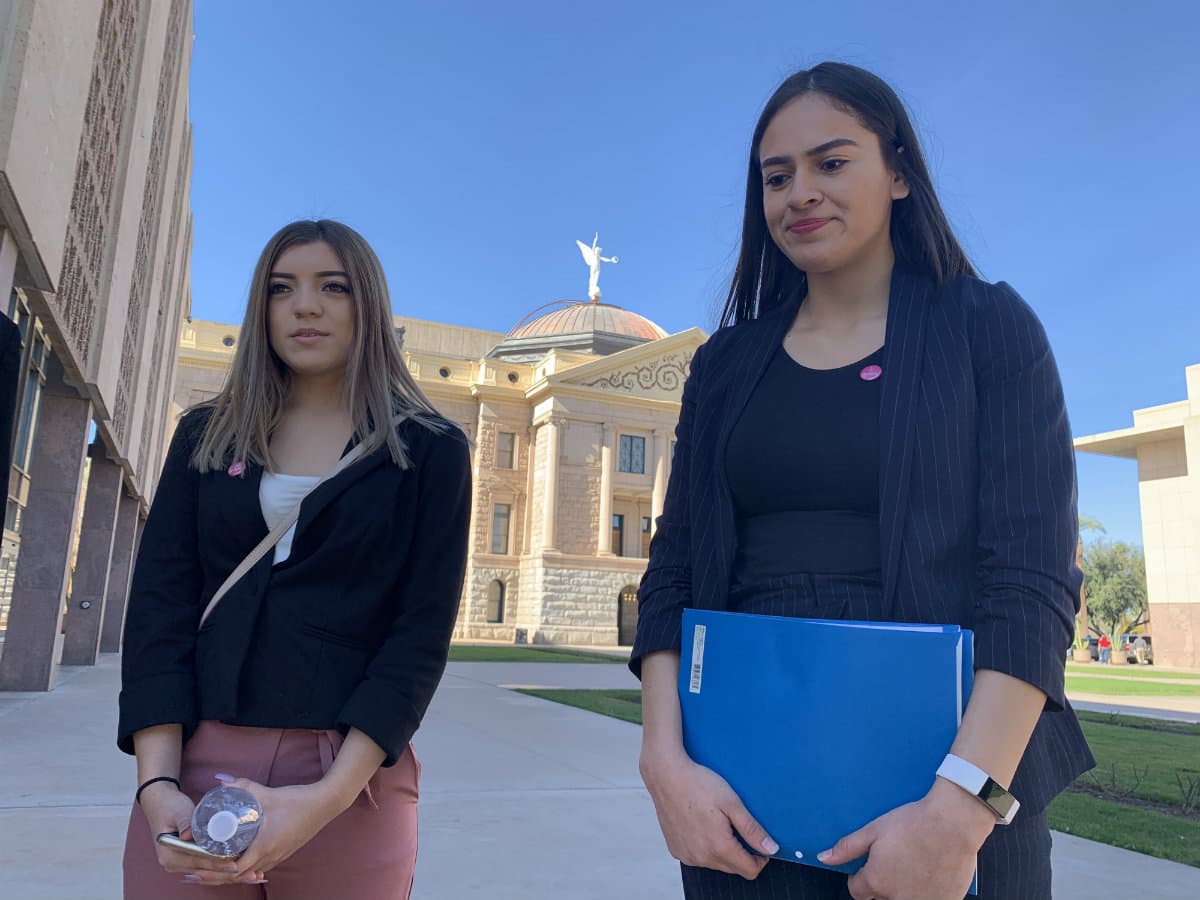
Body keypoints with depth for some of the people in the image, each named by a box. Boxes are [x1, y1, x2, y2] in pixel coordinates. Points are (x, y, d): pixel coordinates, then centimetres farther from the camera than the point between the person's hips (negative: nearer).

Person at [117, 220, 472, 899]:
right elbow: (160, 606, 1)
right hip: (193, 767, 3)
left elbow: (423, 633, -7)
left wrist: (326, 798, -17)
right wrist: (158, 784, -11)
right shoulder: (207, 437, 8)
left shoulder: (431, 451, -2)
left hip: (352, 779, -2)